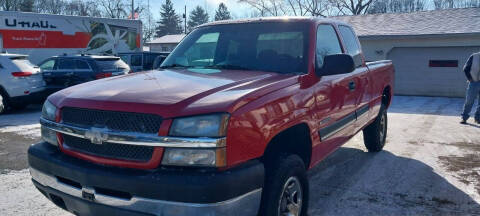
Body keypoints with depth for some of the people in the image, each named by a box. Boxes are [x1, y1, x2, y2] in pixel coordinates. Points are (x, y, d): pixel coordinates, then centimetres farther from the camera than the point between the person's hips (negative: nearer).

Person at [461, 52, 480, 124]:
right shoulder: (474, 56, 1)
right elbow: (466, 68, 2)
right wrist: (470, 78, -7)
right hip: (474, 82, -2)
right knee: (469, 101, 0)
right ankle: (464, 118, 7)